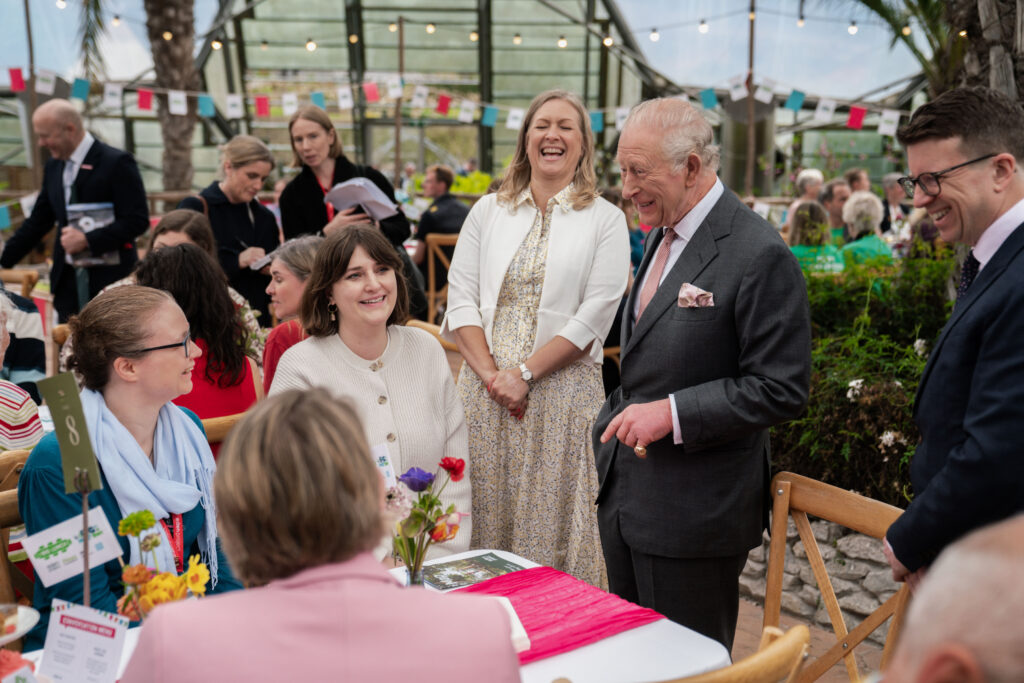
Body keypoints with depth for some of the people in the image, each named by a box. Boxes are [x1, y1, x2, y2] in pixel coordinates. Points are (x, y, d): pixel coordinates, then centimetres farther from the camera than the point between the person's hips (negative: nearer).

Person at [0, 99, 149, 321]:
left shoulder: (117, 163, -10)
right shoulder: (53, 167, 12)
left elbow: (137, 220, -15)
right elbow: (38, 222, 17)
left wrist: (88, 240, -21)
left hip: (110, 280, -6)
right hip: (68, 283, 6)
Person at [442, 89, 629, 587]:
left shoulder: (604, 219, 3)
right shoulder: (488, 211, 12)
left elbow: (594, 316, -6)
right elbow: (461, 299, 5)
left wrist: (524, 372, -13)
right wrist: (491, 375, -8)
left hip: (562, 393, -3)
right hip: (486, 388, 3)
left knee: (553, 522, 1)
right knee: (485, 517, 7)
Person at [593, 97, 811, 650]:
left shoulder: (759, 255, -18)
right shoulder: (661, 235, 11)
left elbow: (781, 389, -19)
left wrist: (672, 413, -23)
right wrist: (623, 417, 12)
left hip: (694, 511, -8)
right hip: (624, 494, 9)